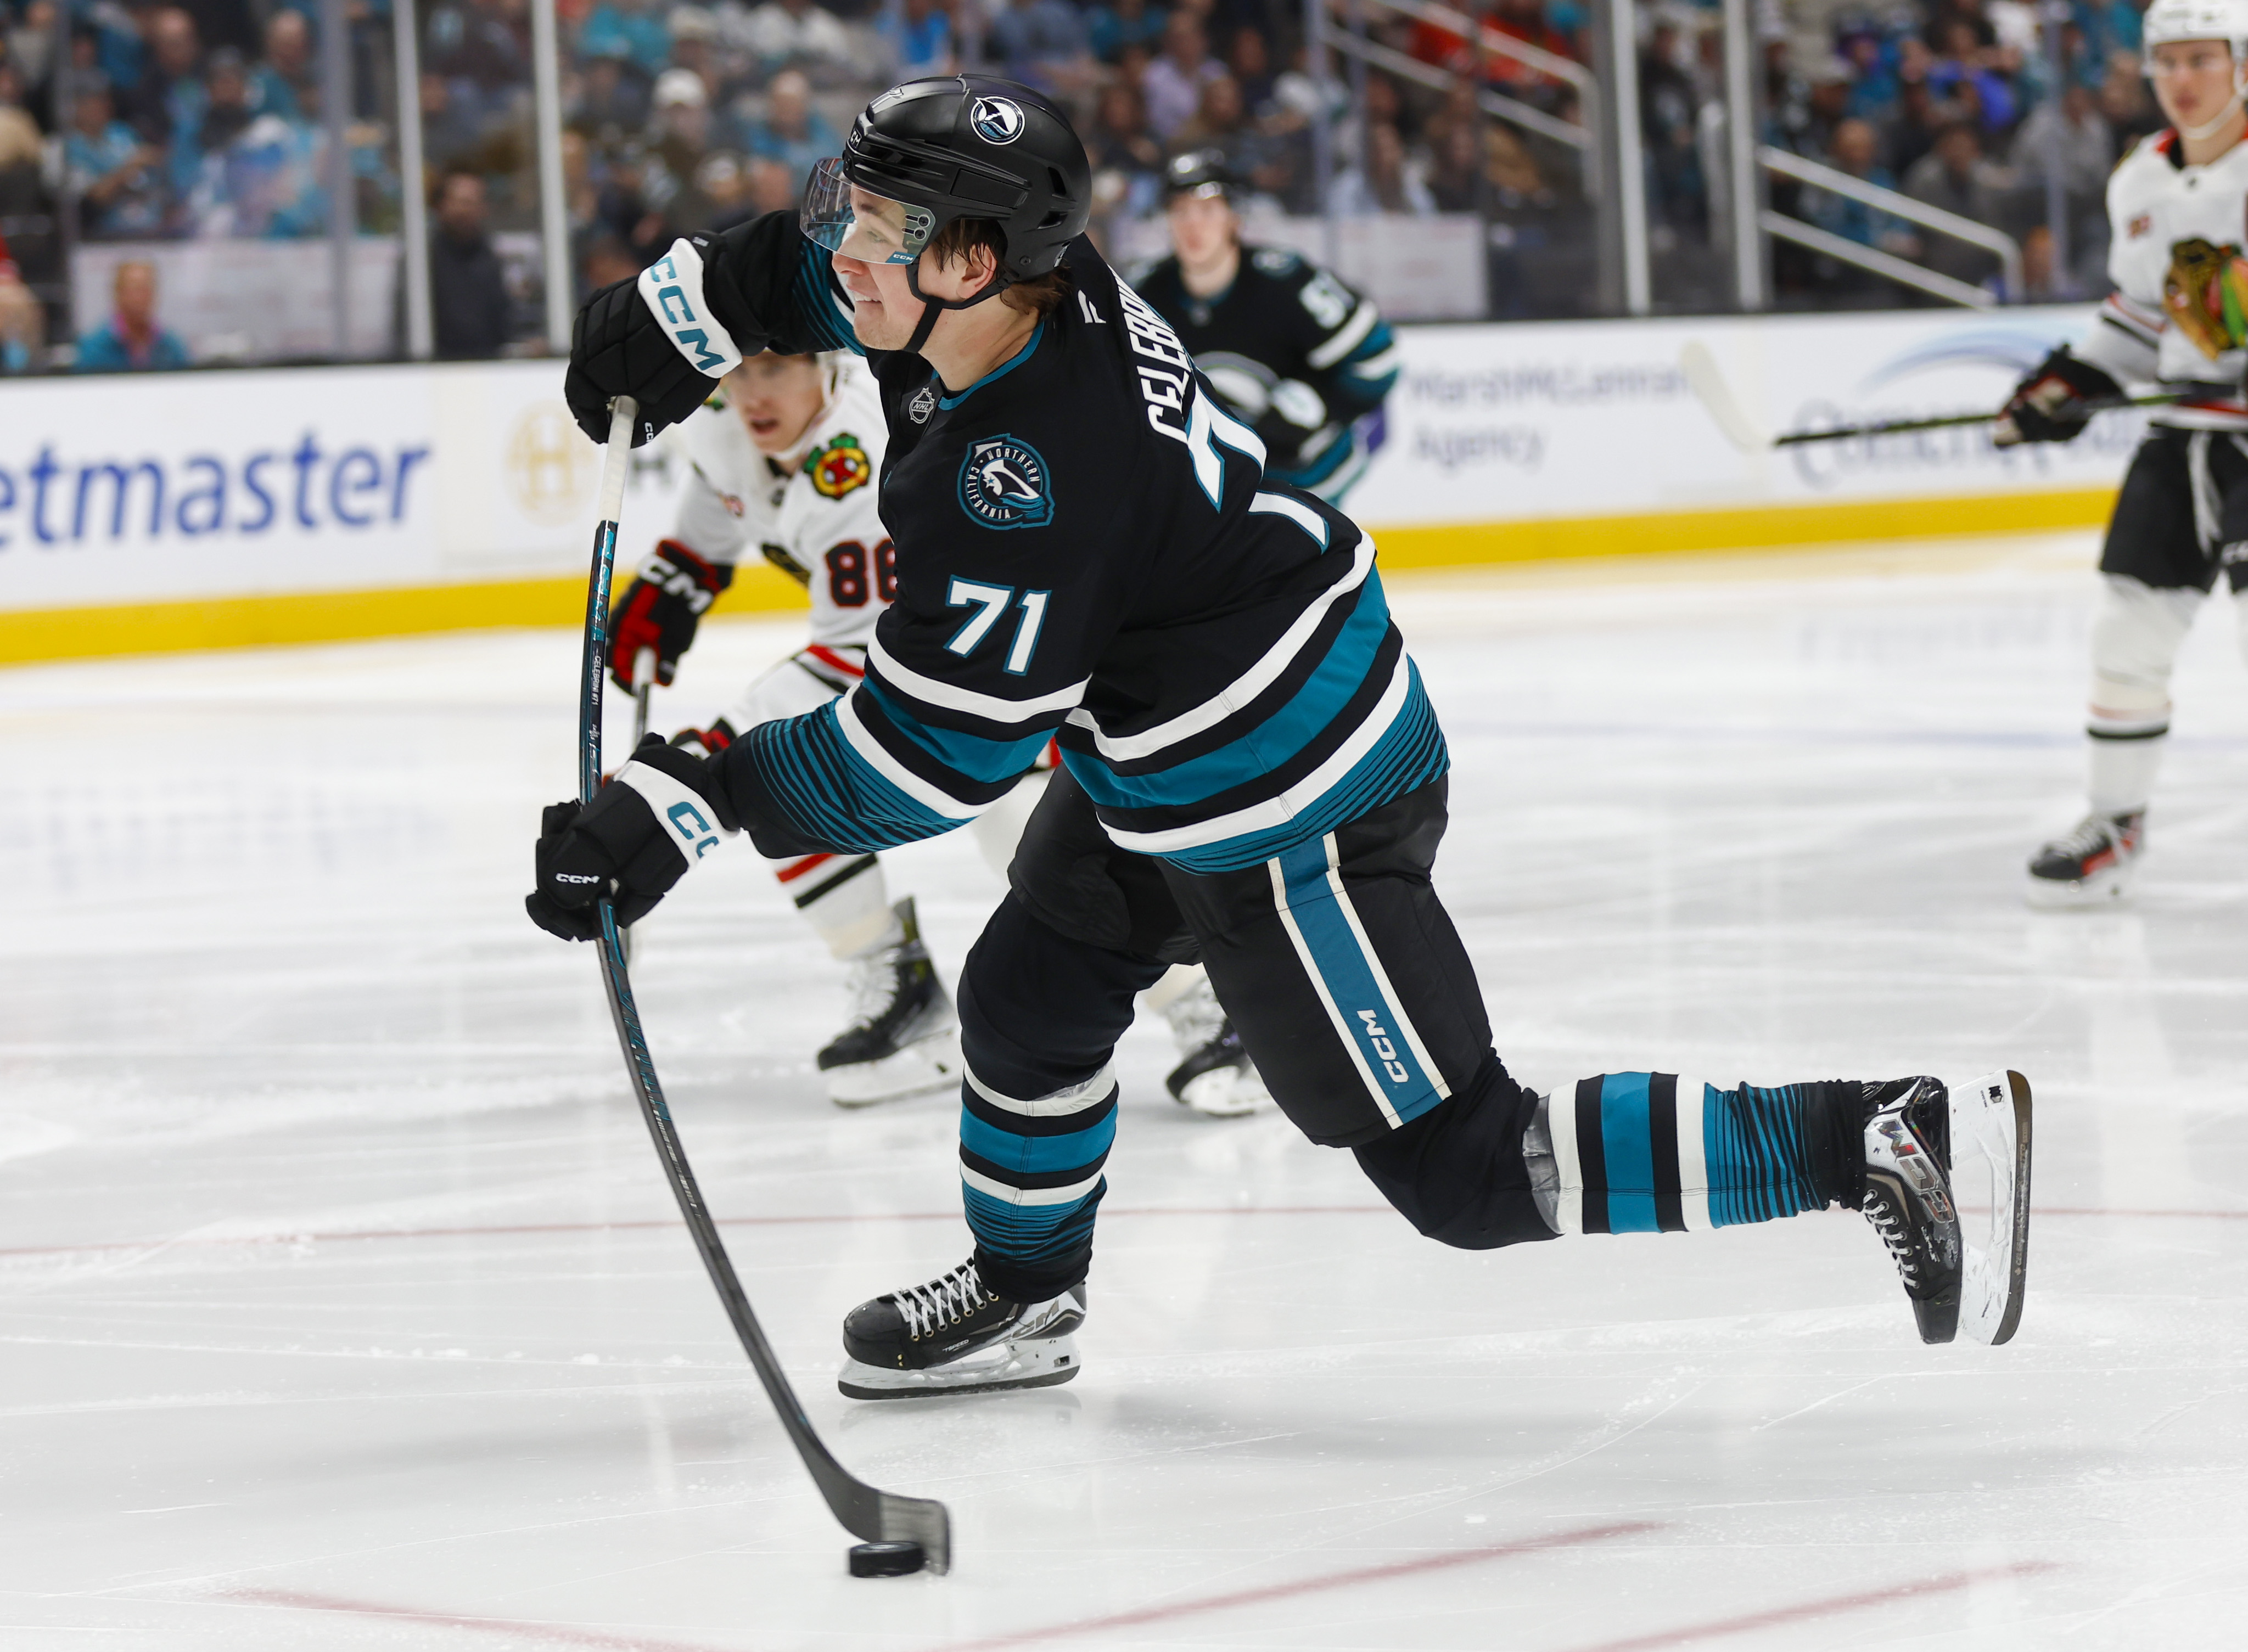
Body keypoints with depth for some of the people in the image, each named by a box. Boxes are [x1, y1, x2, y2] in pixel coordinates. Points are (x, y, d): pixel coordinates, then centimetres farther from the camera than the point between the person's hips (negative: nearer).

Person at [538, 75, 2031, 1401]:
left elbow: (941, 755, -29)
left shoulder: (1028, 478, -33)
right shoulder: (1025, 282, -7)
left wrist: (696, 803, -28)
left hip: (1294, 808, -10)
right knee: (1029, 999, 23)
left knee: (1464, 1167, -6)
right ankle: (1023, 1300, 47)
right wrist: (677, 315, 10)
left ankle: (1879, 1144, -7)